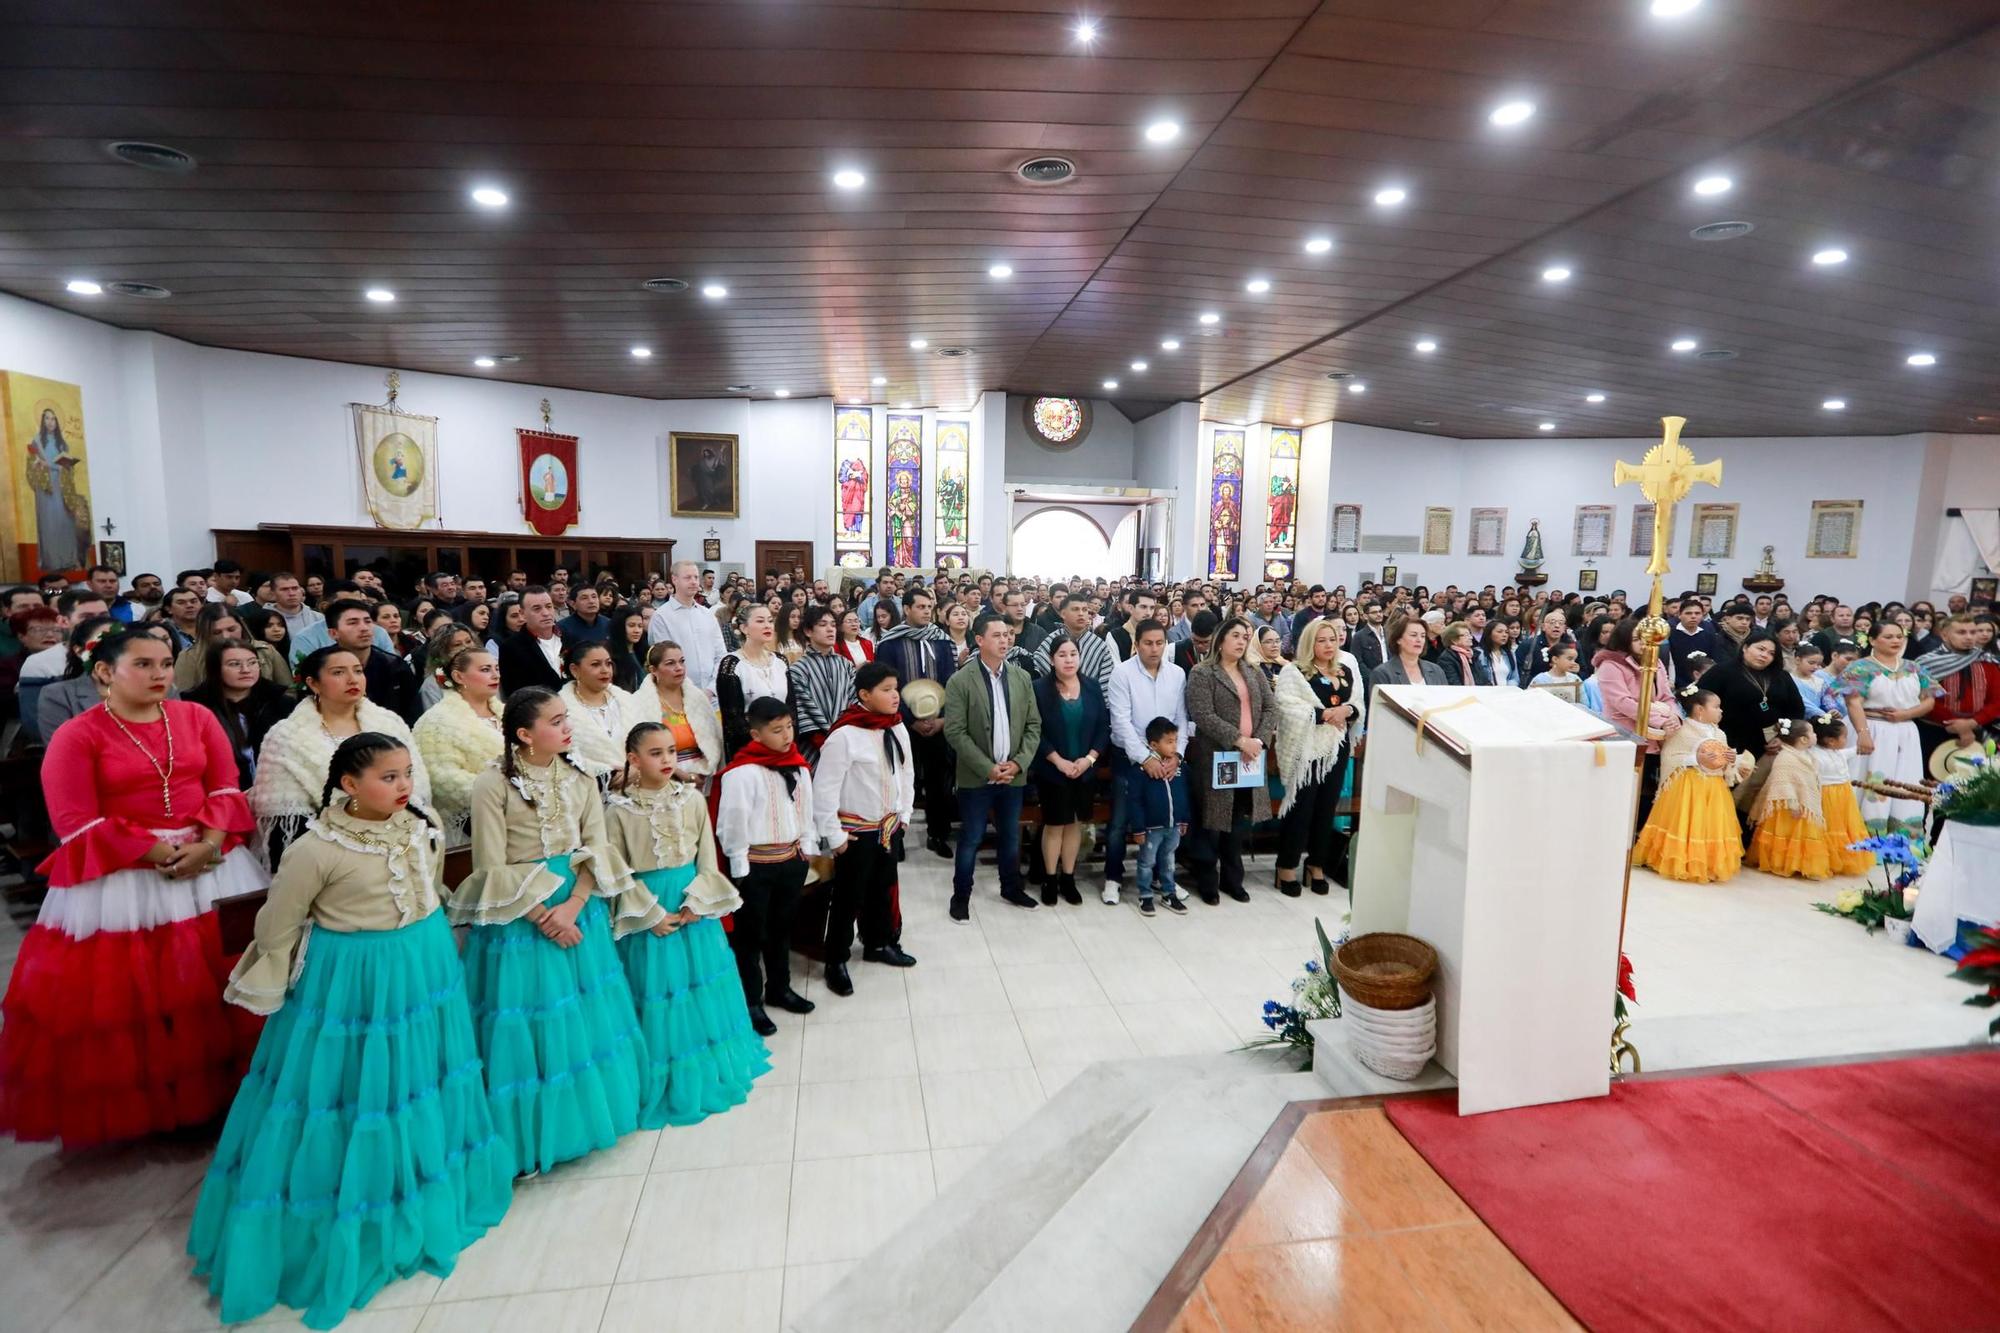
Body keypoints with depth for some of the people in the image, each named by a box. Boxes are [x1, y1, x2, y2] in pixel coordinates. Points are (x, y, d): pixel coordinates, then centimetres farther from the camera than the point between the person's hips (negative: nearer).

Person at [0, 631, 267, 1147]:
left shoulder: (197, 717, 6)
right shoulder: (75, 736, -4)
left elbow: (226, 788, 2)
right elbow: (78, 825, -10)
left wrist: (208, 843, -14)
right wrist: (161, 853, -16)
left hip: (211, 863, 3)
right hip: (120, 877, -3)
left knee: (221, 981, 9)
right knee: (122, 995, 3)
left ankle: (215, 1089, 26)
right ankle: (131, 1107, 22)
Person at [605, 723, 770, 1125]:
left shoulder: (692, 798, -2)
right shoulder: (619, 809, -10)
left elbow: (708, 859, 1)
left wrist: (696, 903, -11)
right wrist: (652, 915, -13)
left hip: (694, 904, 3)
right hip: (648, 910, -3)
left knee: (703, 987, 12)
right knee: (658, 992, 6)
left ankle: (711, 1070, 31)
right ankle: (668, 1081, 24)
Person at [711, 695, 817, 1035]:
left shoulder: (798, 766, 2)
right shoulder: (741, 773, -20)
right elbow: (732, 824, -17)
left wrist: (808, 848, 7)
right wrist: (740, 869, -14)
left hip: (791, 859, 7)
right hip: (756, 864, -7)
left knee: (782, 927, 21)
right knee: (751, 934, 8)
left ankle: (779, 988, 38)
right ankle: (751, 1001, 21)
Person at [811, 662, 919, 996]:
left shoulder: (898, 729, -2)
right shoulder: (844, 735, -24)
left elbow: (906, 773, 11)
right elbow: (824, 789, -21)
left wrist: (904, 815, 11)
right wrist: (834, 836, -16)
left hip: (889, 827, 7)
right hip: (856, 831, -6)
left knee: (883, 889, 21)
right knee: (848, 896, 6)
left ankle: (879, 943, 42)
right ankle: (836, 960, 24)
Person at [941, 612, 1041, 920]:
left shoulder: (1022, 677, 3)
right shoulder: (960, 681, -10)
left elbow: (1033, 725, 5)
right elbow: (955, 733, -13)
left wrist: (1019, 763, -8)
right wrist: (988, 768, -16)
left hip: (1013, 775, 4)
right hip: (976, 777, -4)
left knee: (1011, 836, 16)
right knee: (971, 839, 6)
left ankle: (1011, 887, 35)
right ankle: (961, 895, 21)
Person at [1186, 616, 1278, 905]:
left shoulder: (1255, 674, 13)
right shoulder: (1201, 674, -6)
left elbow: (1271, 708, 6)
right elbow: (1204, 716, -16)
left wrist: (1260, 740, -11)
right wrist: (1239, 740, -20)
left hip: (1249, 759, 6)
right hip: (1214, 759, -5)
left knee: (1237, 822, 14)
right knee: (1211, 821, 1)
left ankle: (1232, 878, 25)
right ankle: (1207, 881, 13)